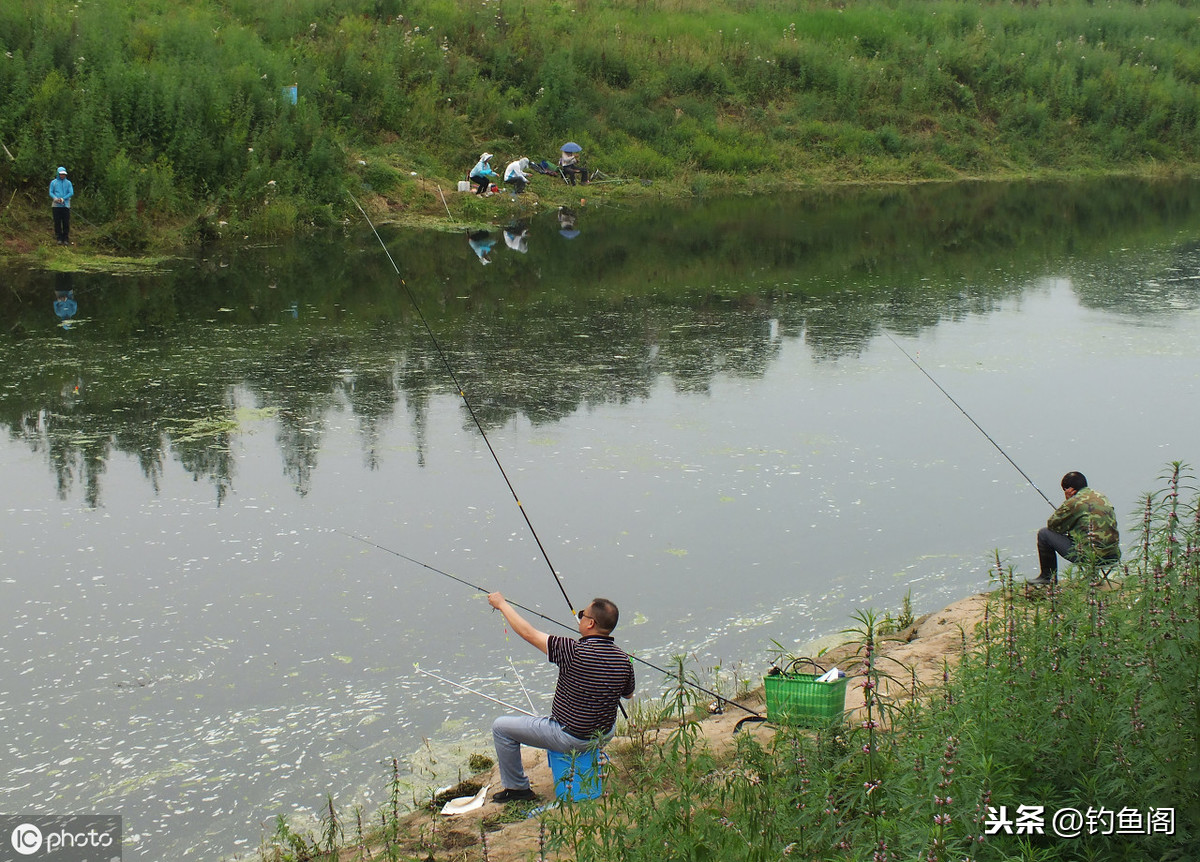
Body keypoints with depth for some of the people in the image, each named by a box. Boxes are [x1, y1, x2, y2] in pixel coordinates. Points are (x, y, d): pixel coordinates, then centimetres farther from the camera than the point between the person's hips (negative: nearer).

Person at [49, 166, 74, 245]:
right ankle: (59, 238, 6)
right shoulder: (53, 182, 9)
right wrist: (55, 198, -15)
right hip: (56, 205, 0)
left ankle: (66, 239, 4)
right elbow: (51, 193, 5)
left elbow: (71, 193, 1)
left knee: (66, 223, -3)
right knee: (57, 222, 0)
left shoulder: (68, 183, 8)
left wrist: (63, 199, -12)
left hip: (65, 205, 0)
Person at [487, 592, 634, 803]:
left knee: (501, 727, 7)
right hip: (605, 736, 7)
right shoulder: (623, 660, -9)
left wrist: (502, 604, -6)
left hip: (571, 738, -7)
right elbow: (628, 694, 10)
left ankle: (517, 788, 17)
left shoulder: (574, 652, -27)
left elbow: (529, 633, -19)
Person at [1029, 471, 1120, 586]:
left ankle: (1048, 576, 19)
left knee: (1044, 534, 6)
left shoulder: (1073, 502, -7)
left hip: (1091, 557, -7)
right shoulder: (1103, 498, 16)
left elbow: (1052, 524, 2)